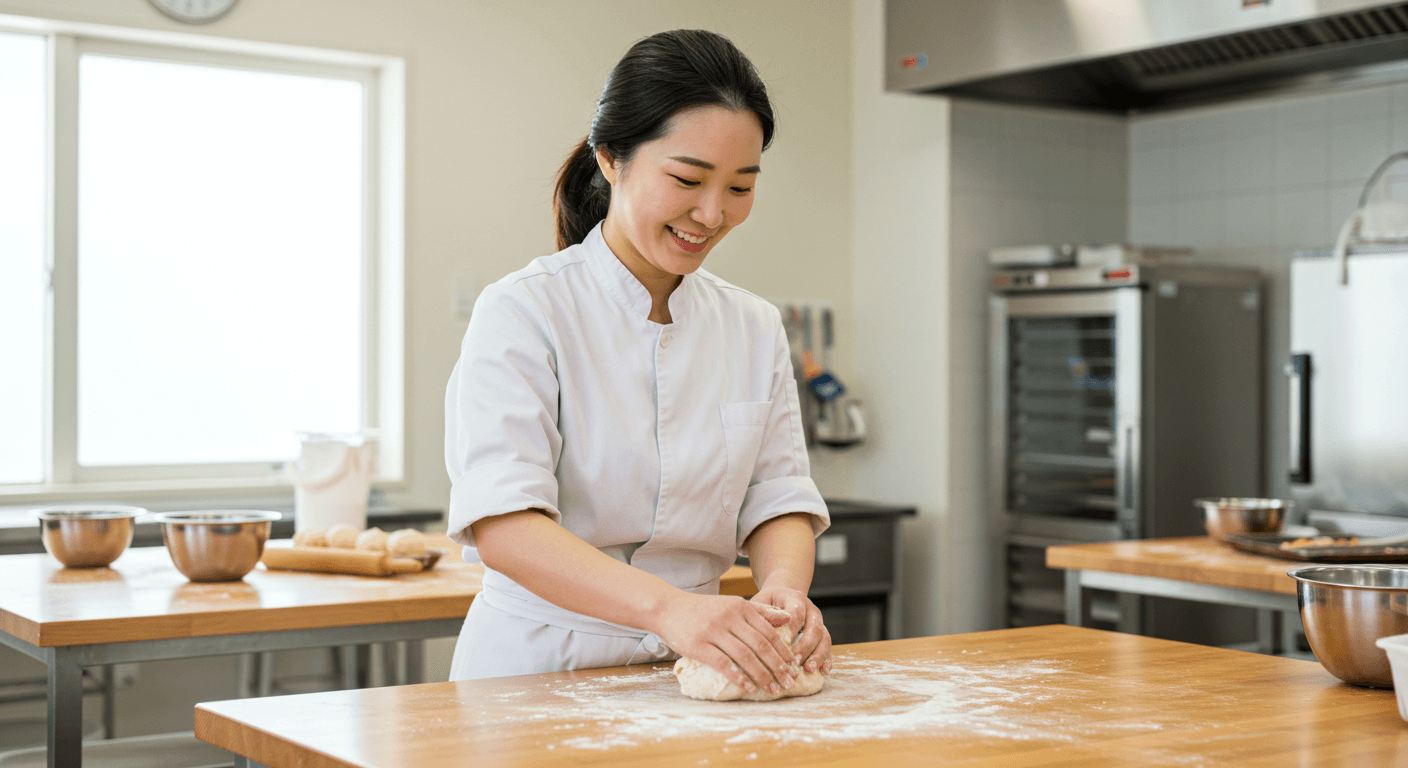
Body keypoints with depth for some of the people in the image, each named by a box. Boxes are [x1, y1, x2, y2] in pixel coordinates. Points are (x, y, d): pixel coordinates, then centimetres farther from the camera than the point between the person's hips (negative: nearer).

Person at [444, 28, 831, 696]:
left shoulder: (755, 329, 9)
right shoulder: (525, 312, -9)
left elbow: (778, 496, 7)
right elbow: (502, 525, -19)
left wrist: (782, 589, -16)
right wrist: (665, 605, -34)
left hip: (693, 674, 4)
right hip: (536, 668, -3)